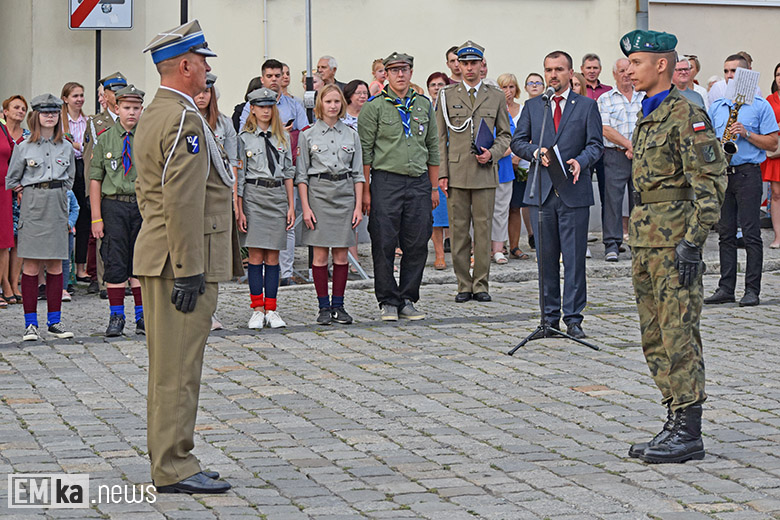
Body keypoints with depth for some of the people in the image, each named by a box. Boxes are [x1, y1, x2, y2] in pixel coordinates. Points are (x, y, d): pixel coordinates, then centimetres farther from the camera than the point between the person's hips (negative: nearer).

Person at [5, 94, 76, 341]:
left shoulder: (66, 147, 8)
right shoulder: (24, 147, 1)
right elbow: (11, 180, 10)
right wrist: (30, 193, 9)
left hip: (58, 207, 2)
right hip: (32, 207, -2)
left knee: (55, 265, 3)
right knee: (31, 266, -3)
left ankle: (54, 321, 9)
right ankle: (30, 323, 0)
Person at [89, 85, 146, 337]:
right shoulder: (105, 140, 3)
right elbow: (95, 180, 2)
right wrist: (96, 218, -4)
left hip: (144, 205, 0)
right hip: (113, 205, 0)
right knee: (115, 262, 0)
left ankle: (142, 316, 13)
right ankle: (116, 316, 9)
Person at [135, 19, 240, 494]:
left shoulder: (153, 116, 16)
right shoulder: (185, 120, -17)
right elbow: (183, 202, -23)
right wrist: (189, 270, -22)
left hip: (156, 256, 11)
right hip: (183, 258, -11)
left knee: (168, 366, 14)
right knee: (179, 368, -6)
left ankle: (168, 462, 20)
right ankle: (175, 468, -3)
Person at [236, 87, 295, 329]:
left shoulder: (283, 137, 11)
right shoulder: (244, 137, 2)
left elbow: (288, 172, 13)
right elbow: (239, 175, 1)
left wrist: (291, 206, 7)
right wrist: (240, 210, -3)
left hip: (278, 196, 3)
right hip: (254, 196, -3)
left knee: (273, 256, 3)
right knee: (256, 255, -4)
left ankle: (271, 310, 6)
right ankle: (257, 310, 2)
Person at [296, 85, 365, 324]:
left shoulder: (351, 135, 9)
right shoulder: (308, 135, 3)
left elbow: (358, 173, 10)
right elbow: (301, 174, 2)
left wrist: (358, 206, 2)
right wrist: (305, 207, -6)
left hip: (345, 193, 2)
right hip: (318, 193, -2)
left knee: (341, 254, 3)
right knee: (320, 254, -2)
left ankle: (338, 306, 10)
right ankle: (324, 307, 5)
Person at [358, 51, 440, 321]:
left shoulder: (424, 105, 13)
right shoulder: (374, 106, 0)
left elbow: (433, 148, 17)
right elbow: (365, 151, -2)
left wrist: (434, 187, 13)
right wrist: (365, 191, -7)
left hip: (419, 182, 4)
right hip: (386, 180, -3)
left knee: (417, 245, 3)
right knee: (384, 245, -3)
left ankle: (407, 300, 13)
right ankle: (388, 301, 7)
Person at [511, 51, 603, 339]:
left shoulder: (586, 106, 6)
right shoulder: (532, 106, 13)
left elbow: (596, 144, 1)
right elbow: (517, 142, 11)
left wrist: (581, 162, -18)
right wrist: (536, 151, -8)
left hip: (574, 191, -2)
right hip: (541, 191, 2)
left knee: (574, 258, -3)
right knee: (545, 258, 6)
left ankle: (573, 318, 1)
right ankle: (550, 316, 15)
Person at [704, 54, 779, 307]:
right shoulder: (716, 107, 15)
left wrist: (746, 134, -14)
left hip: (748, 174, -5)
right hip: (721, 174, 5)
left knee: (751, 234, -5)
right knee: (725, 234, 7)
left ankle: (752, 290, -2)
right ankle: (726, 288, 11)